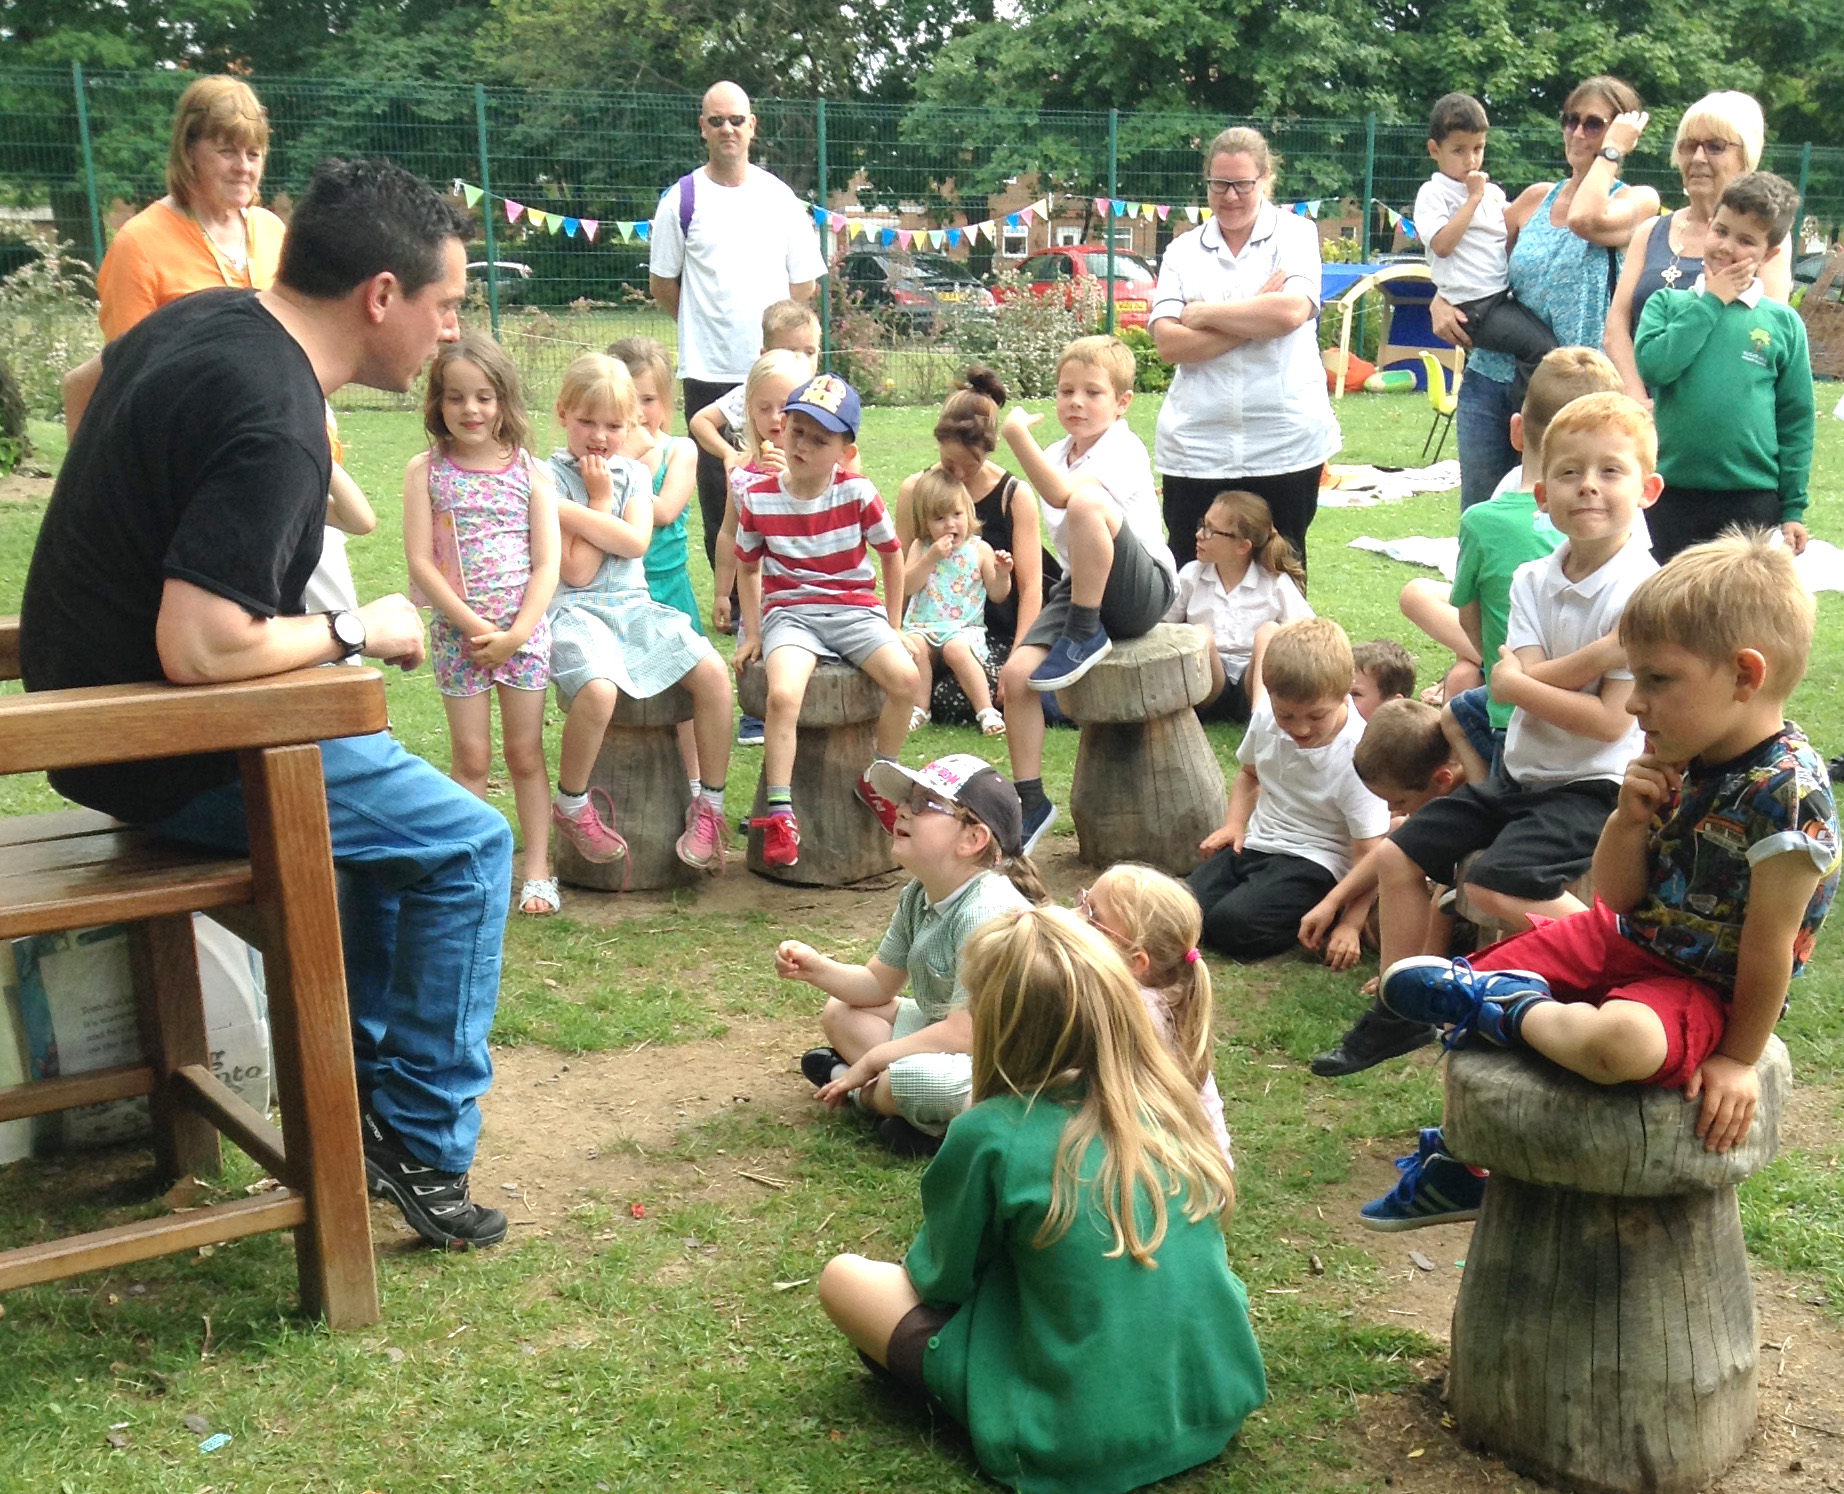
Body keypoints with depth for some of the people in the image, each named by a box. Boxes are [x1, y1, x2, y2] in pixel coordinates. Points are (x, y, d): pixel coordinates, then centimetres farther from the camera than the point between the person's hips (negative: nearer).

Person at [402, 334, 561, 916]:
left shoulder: (530, 471, 1)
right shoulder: (426, 470, -2)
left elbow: (547, 565, -2)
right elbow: (420, 563, -7)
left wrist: (514, 634, -12)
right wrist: (475, 626, -13)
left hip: (524, 630, 1)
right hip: (457, 631, -1)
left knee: (524, 753, 7)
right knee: (470, 756, 4)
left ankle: (537, 868, 15)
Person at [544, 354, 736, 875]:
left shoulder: (634, 474, 12)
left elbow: (635, 543, -8)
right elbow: (577, 570, -12)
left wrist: (576, 511, -12)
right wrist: (600, 498, -5)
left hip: (635, 606, 5)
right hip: (576, 610, -5)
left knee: (713, 672, -16)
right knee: (598, 690, -34)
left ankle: (710, 806, -2)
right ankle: (571, 807, -9)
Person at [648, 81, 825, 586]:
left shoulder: (780, 197, 8)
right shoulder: (682, 199, 2)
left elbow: (805, 282, 11)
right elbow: (662, 284, 8)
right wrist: (704, 325, 8)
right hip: (709, 370, -1)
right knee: (717, 487, 2)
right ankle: (731, 598, 13)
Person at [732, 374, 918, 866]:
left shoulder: (857, 493, -4)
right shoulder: (759, 498, -2)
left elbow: (890, 553, 9)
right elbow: (748, 566, 13)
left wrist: (892, 625, 11)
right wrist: (752, 633, 11)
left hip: (854, 608, 1)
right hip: (789, 611, -1)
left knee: (905, 677, -24)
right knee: (783, 693, -30)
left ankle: (878, 780, 1)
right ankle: (780, 814, -19)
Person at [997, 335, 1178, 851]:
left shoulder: (1123, 450, -11)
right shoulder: (1056, 455, 13)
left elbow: (1063, 496, -29)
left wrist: (1018, 438, -30)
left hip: (1143, 590, -7)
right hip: (1079, 587, 7)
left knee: (1086, 502, -34)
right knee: (1015, 673, -14)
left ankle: (1085, 635, -18)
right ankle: (1031, 802, -1)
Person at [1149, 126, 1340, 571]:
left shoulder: (1296, 235, 6)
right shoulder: (1183, 250, 10)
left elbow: (1291, 310, -13)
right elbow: (1167, 342, -4)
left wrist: (1202, 313, -5)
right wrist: (1254, 322, -11)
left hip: (1285, 445, -1)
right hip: (1196, 447, 1)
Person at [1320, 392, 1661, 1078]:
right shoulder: (1533, 581, 2)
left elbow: (1610, 720, -23)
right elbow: (1522, 678, -11)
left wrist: (1517, 681, -15)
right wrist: (1602, 653, -24)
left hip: (1591, 784, -8)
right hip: (1520, 769, 8)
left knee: (1496, 884, -26)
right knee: (1399, 855, 5)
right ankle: (1402, 1013, 18)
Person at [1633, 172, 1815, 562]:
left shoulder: (1784, 323, 3)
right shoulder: (1668, 304, 5)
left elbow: (1796, 422, 5)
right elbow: (1652, 365, -15)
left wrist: (1794, 508, 2)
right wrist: (1711, 302, -7)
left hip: (1753, 502, 0)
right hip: (1671, 494, 0)